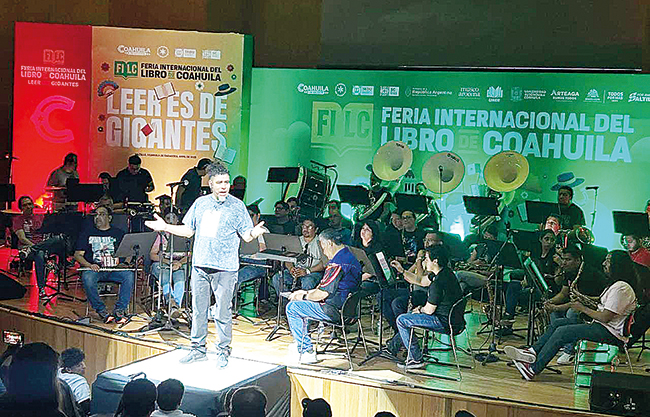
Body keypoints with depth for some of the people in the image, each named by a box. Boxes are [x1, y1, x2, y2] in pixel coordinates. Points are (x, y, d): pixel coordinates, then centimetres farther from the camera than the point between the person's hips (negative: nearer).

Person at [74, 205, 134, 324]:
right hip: (94, 269, -1)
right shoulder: (87, 232, 12)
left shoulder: (118, 233, 16)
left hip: (114, 269, 1)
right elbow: (78, 254, 6)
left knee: (129, 275, -29)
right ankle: (101, 310, -22)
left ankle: (119, 310, -25)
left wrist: (124, 263, -9)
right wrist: (89, 265, -13)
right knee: (87, 277, -36)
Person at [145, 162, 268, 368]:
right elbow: (188, 230, 17)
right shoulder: (200, 203, 11)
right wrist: (165, 227, 10)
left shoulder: (237, 206, 1)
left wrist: (255, 232, -23)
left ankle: (223, 352, 13)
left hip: (225, 268, -4)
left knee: (223, 312, 0)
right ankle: (198, 349, 22)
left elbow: (247, 236, -1)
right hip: (200, 264, 4)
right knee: (198, 309, 10)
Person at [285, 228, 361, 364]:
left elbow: (322, 293, -22)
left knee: (292, 307, -5)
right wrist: (306, 292, 16)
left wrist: (304, 296, -4)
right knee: (301, 304, 25)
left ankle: (307, 352, -3)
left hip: (334, 310, -11)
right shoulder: (350, 257, 13)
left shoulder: (337, 263, -21)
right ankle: (300, 344, 29)